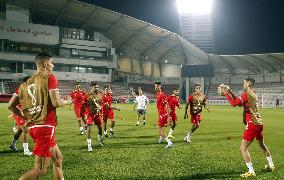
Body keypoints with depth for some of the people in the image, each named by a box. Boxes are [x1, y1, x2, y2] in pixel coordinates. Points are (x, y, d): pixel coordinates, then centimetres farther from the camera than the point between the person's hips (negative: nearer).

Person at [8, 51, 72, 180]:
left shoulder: (26, 83, 13)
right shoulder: (49, 77, -7)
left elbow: (11, 106, 13)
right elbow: (56, 103, -15)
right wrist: (67, 101, 5)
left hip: (33, 127, 8)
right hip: (46, 127, -8)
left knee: (58, 159, 20)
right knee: (40, 170, -4)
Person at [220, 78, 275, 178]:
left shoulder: (247, 94, -13)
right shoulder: (253, 94, 13)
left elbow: (234, 103, -18)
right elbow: (239, 102, 18)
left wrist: (226, 94, -9)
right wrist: (230, 93, 15)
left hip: (252, 124, -10)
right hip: (259, 123, 10)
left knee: (243, 148, -6)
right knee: (262, 145, 27)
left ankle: (251, 172, -6)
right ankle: (271, 165, 42)